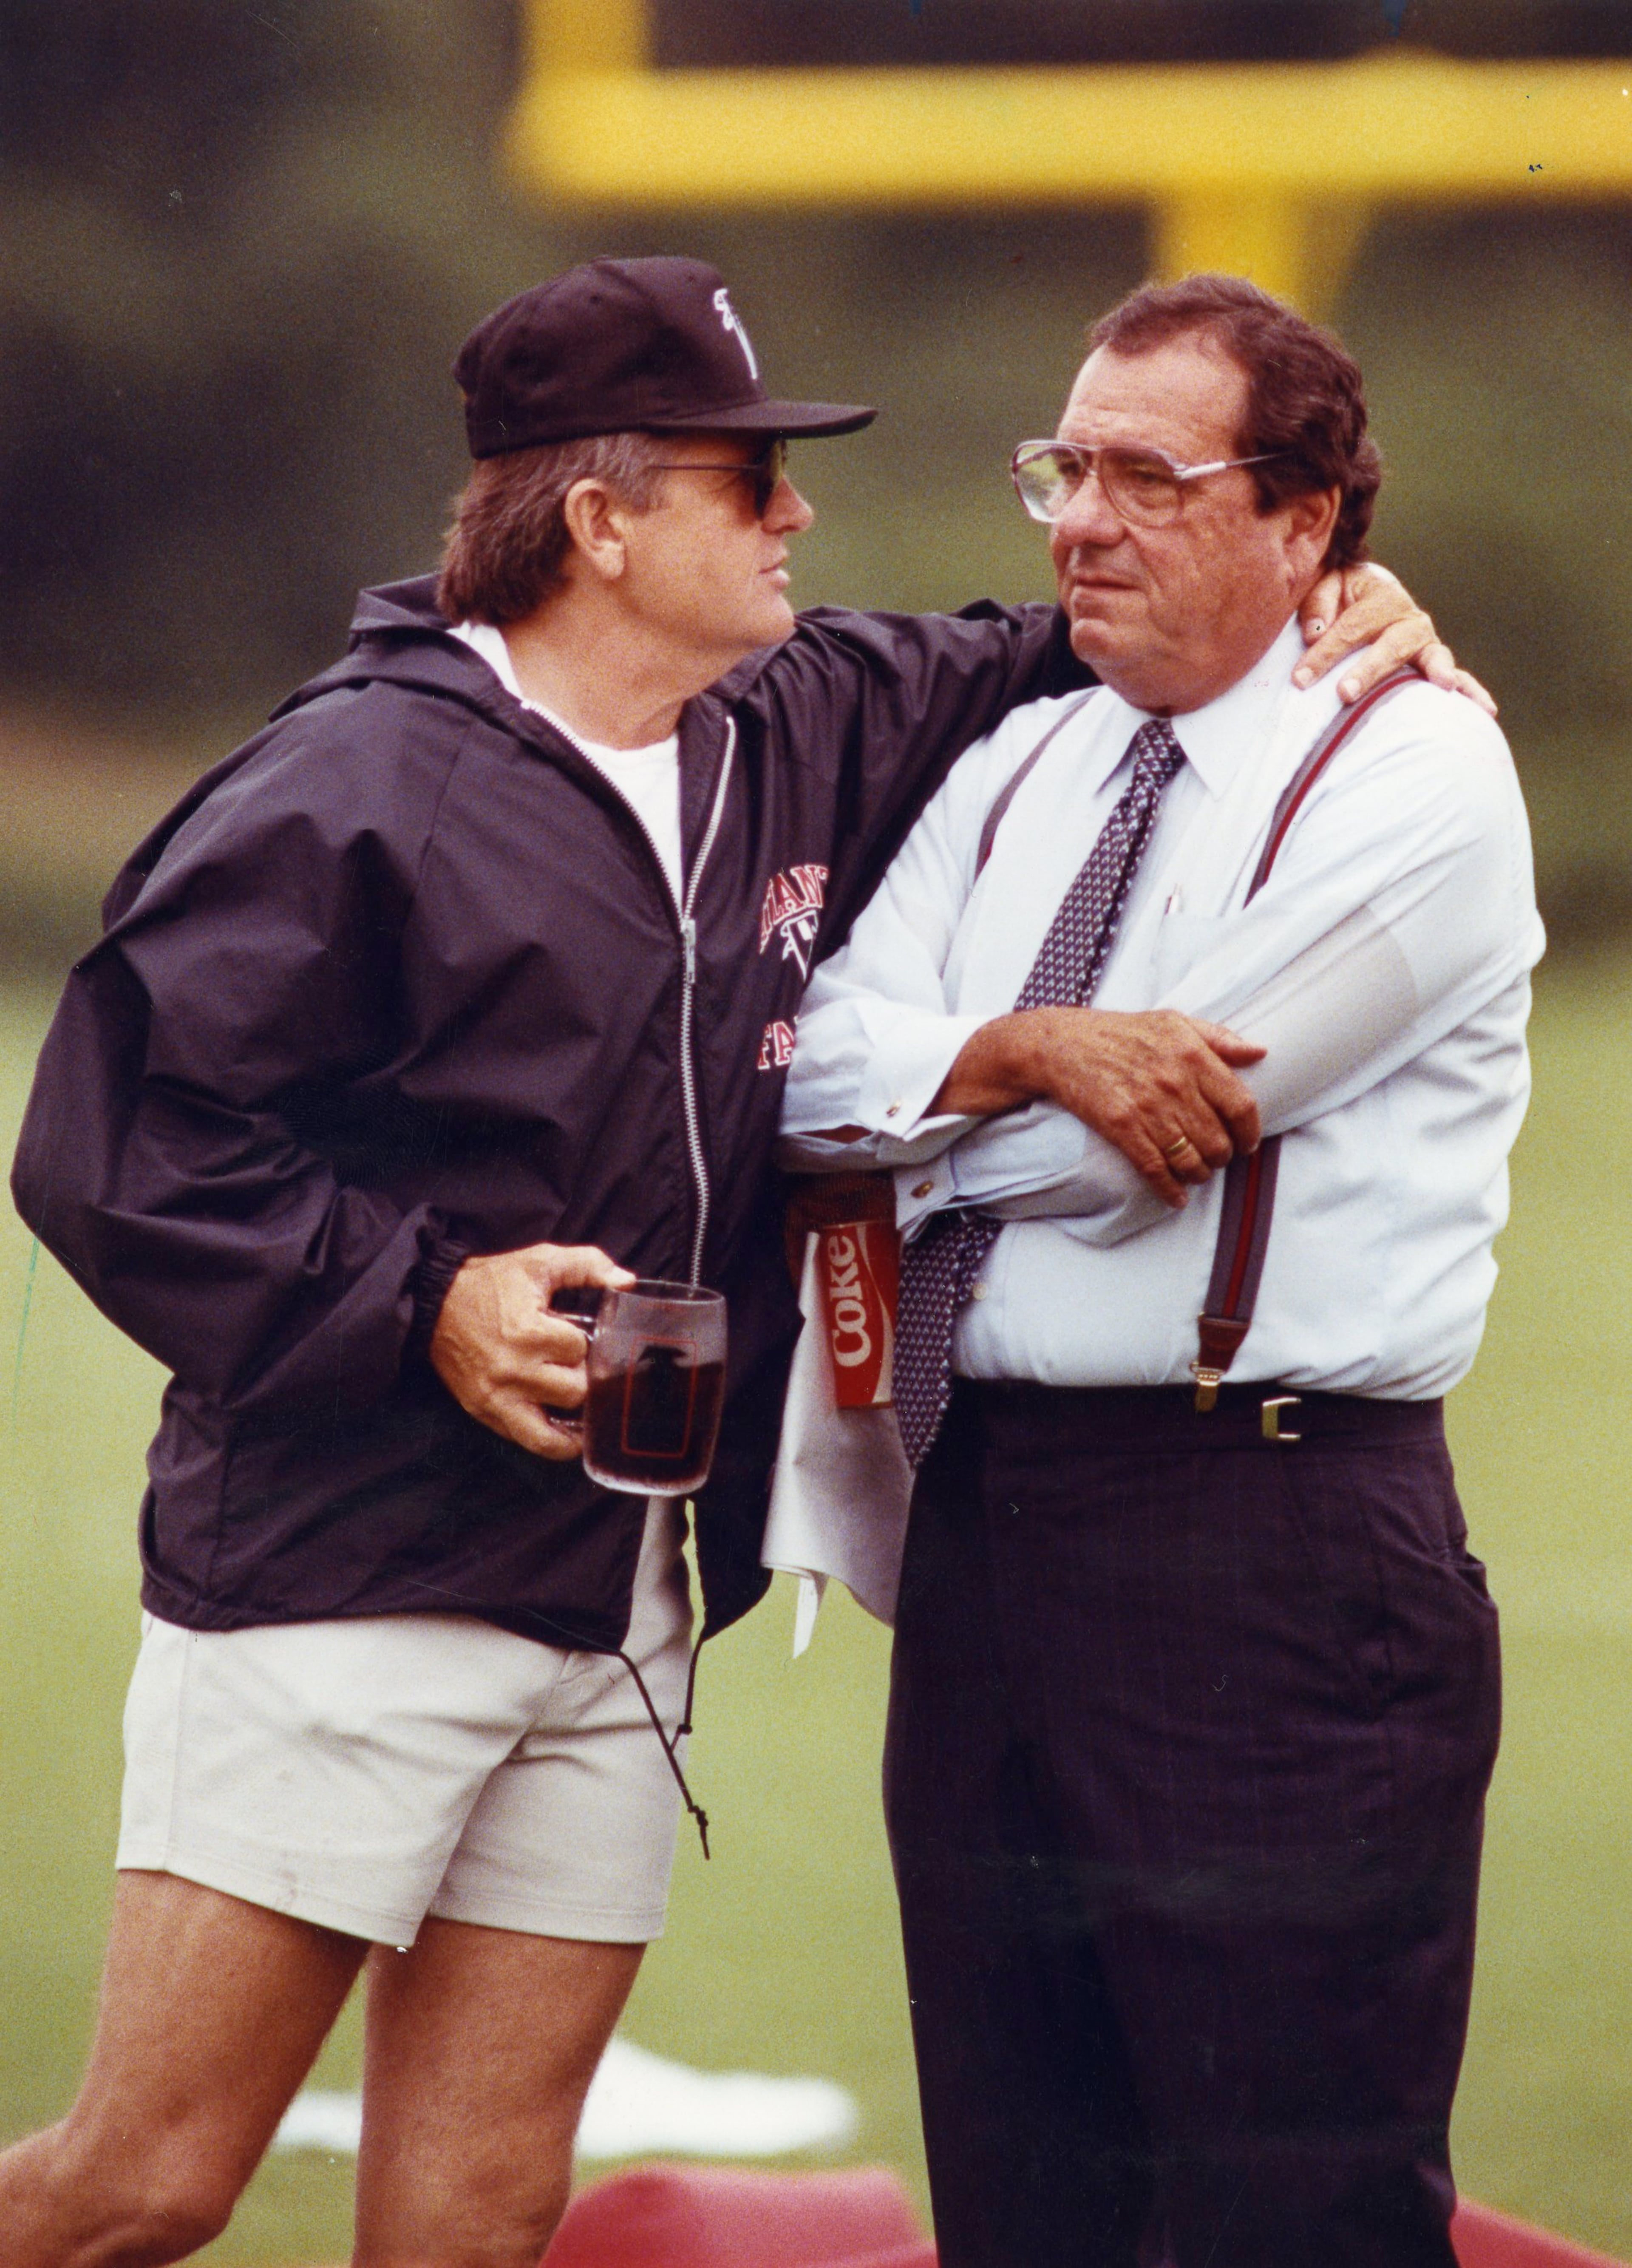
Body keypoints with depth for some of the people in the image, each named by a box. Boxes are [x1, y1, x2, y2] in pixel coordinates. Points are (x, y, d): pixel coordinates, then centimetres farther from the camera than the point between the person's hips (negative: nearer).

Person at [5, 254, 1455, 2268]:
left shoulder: (798, 744, 11)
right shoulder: (357, 790, -11)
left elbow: (989, 678, 31)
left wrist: (1299, 607, 14)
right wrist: (421, 1304, -20)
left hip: (624, 1628, 7)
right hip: (338, 1592, -7)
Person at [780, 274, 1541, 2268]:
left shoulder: (1415, 782, -6)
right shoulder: (1018, 773, 18)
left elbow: (1115, 1143, -13)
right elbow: (823, 1063, 5)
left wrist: (926, 1100, 3)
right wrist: (1028, 1057, -14)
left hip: (1274, 1565, -7)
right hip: (985, 1536, 7)